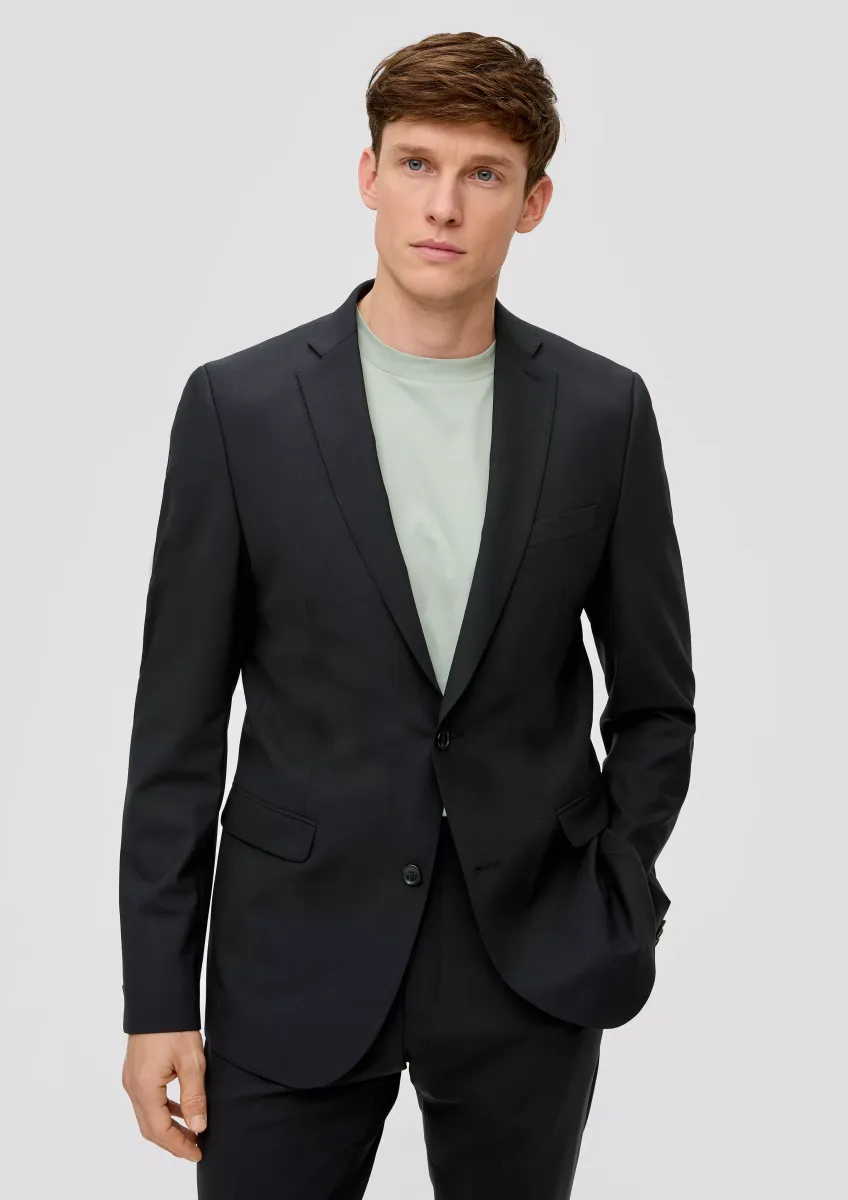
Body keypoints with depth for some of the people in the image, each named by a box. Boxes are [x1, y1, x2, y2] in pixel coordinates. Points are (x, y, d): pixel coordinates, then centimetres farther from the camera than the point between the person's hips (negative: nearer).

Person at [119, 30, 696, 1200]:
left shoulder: (603, 410, -1)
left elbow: (654, 699, 8)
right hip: (296, 958, -1)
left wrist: (613, 917, 2)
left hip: (533, 962, 1)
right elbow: (179, 723, -3)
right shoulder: (238, 404, -5)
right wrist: (158, 997, -3)